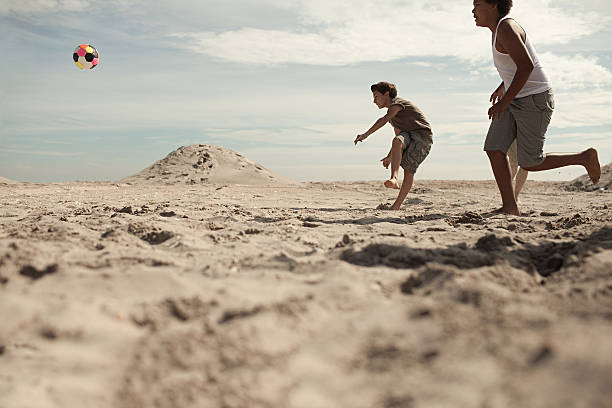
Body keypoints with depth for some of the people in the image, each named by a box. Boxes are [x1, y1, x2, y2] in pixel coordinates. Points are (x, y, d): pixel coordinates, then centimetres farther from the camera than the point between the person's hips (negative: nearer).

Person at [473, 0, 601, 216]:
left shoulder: (506, 28, -18)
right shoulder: (499, 28, 13)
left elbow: (526, 65, -27)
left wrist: (505, 101, -24)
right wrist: (502, 87, 29)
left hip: (535, 101, -9)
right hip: (516, 100, 9)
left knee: (530, 163, -4)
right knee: (494, 148, -5)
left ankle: (584, 158, 16)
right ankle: (510, 207, -2)